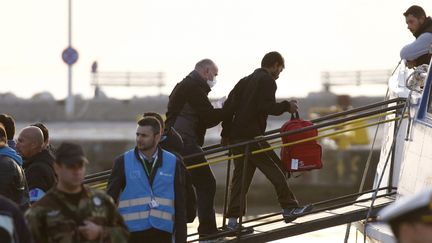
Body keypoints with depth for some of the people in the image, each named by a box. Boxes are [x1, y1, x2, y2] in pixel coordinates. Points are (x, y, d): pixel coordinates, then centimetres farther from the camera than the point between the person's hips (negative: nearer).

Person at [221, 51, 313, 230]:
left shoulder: (245, 81, 21)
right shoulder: (267, 81, -3)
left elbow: (228, 106, 17)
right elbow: (267, 107, -17)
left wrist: (226, 133, 19)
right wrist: (286, 106, -1)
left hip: (235, 136, 8)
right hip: (252, 136, -8)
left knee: (240, 177, 8)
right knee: (275, 169, 0)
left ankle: (233, 220, 3)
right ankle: (289, 208, 0)